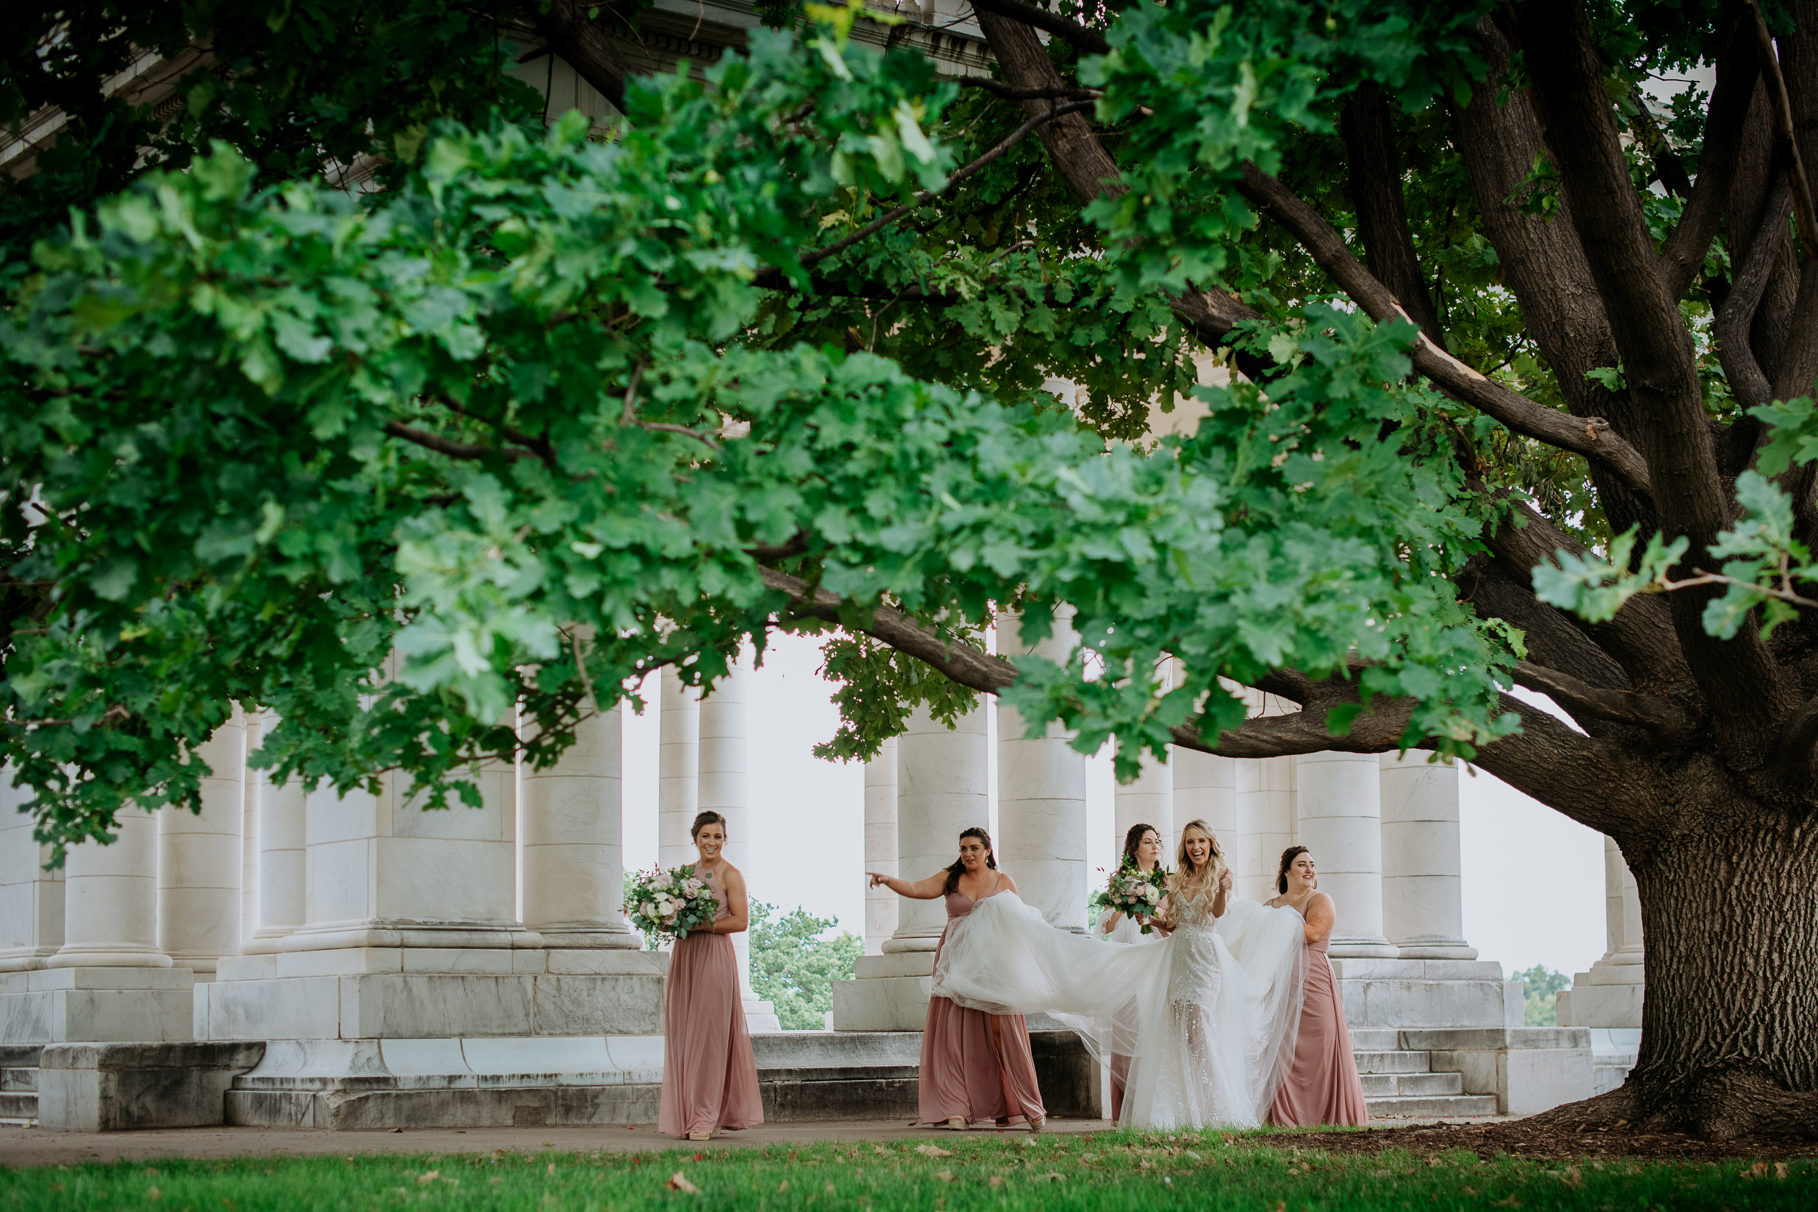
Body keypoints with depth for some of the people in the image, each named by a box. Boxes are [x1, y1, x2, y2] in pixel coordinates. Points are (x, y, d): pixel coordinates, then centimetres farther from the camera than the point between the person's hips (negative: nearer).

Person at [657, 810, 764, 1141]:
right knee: (682, 1035, 4)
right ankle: (687, 1112, 10)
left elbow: (740, 921, -10)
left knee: (708, 1035, -6)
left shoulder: (730, 875, -3)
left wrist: (699, 926, -16)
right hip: (684, 956, 6)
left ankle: (706, 1117, -4)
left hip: (714, 956, -6)